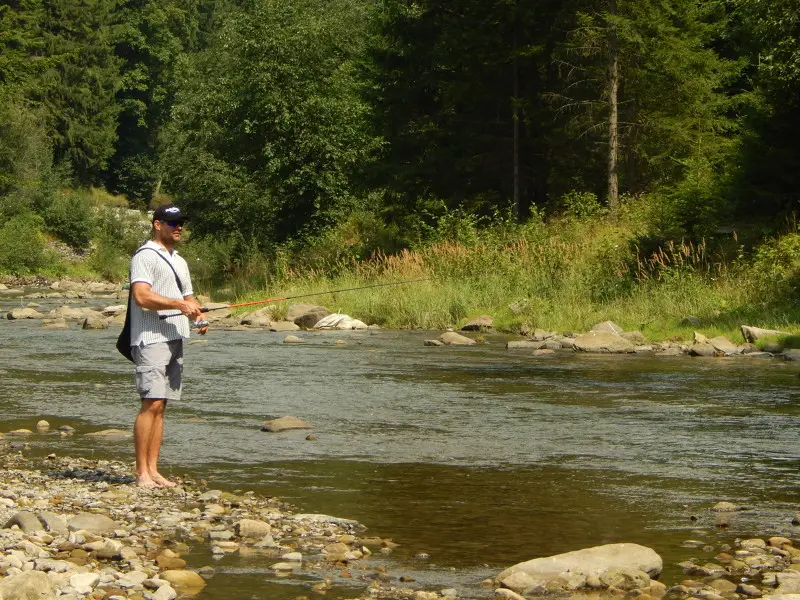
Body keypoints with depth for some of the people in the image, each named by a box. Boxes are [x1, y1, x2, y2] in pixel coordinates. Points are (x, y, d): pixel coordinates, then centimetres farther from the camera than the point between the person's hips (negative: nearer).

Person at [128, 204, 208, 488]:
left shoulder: (179, 261, 23)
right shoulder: (145, 256, -6)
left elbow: (188, 296, 28)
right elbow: (141, 296, -18)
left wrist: (198, 315, 7)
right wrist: (179, 304, -21)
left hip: (175, 339, 9)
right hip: (151, 339, -9)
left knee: (160, 406, 7)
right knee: (151, 404, -13)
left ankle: (153, 469, 8)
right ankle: (141, 473, -11)